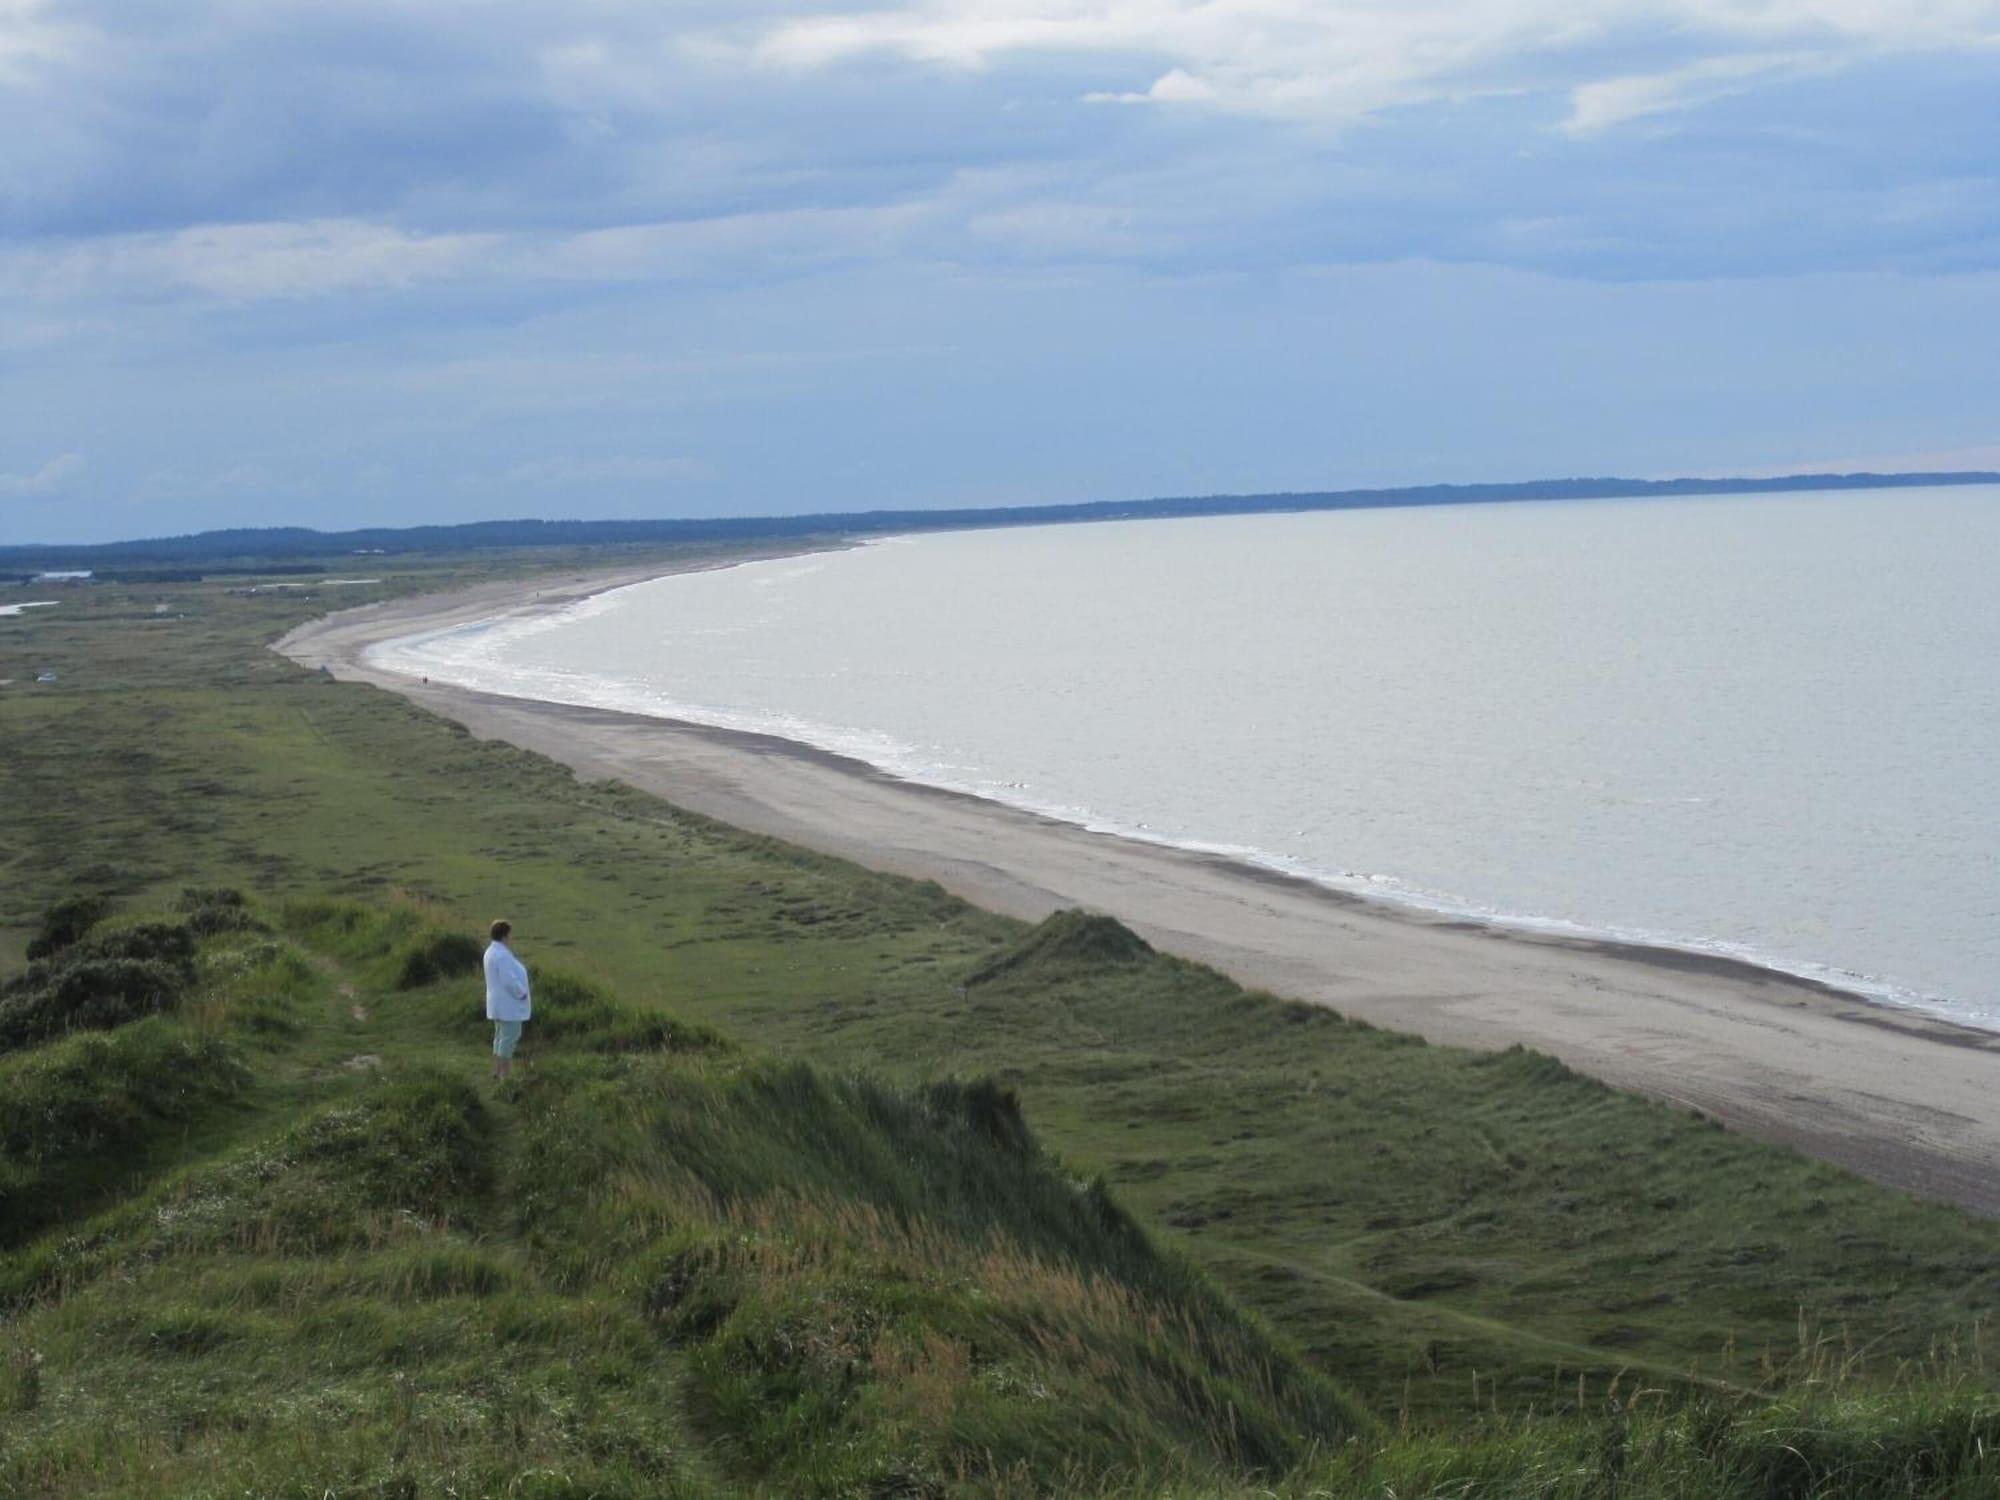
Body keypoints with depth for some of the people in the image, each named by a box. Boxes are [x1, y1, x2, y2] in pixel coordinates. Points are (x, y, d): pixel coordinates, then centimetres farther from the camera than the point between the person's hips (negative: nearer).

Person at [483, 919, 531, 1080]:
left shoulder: (492, 952, 10)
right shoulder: (503, 955, -23)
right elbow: (510, 981, -27)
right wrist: (523, 994, -13)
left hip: (499, 1003, 10)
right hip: (509, 1004, -10)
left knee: (501, 1036, 15)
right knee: (510, 1037, -5)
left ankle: (497, 1071, 19)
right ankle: (504, 1075, -3)